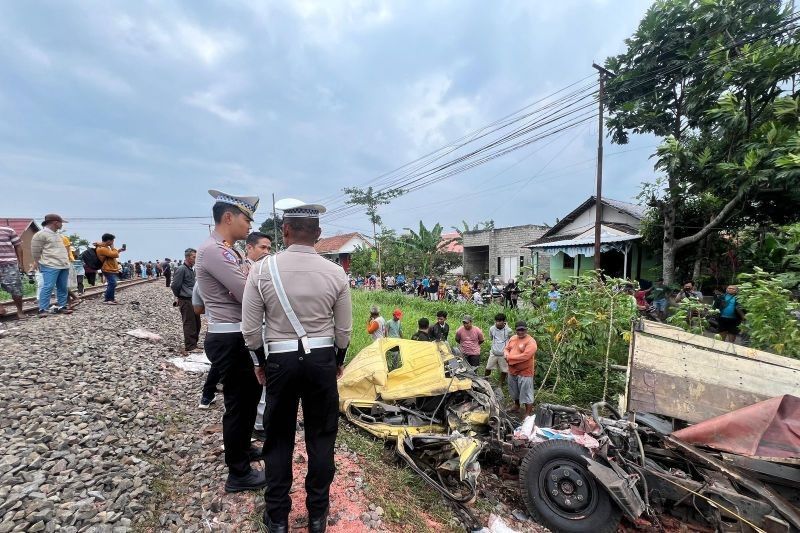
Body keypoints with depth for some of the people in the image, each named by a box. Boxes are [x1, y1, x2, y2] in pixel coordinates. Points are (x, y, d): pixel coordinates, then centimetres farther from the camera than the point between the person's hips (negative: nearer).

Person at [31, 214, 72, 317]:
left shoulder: (57, 234, 19)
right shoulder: (41, 234, -7)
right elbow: (35, 251, -5)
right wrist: (37, 263, -1)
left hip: (64, 266, 8)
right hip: (50, 266, -8)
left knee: (63, 288, 9)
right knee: (48, 287, -9)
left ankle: (61, 306, 15)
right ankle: (43, 310, -5)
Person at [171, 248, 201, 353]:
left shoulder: (192, 270, 15)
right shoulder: (182, 270, -13)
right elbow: (174, 286, -13)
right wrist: (179, 296, 2)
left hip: (193, 301, 8)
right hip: (186, 301, -8)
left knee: (197, 324, 13)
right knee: (189, 324, -3)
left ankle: (193, 344, 24)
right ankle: (190, 346, 4)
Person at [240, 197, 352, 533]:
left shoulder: (263, 269, -9)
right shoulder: (335, 272, -7)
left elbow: (250, 328, -4)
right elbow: (344, 330, -2)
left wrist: (260, 362, 13)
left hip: (281, 360, 0)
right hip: (323, 359, 1)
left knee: (279, 438, 18)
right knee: (321, 436, 16)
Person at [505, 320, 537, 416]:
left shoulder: (531, 341, -18)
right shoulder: (513, 338, 5)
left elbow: (525, 356, -27)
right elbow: (506, 349, 11)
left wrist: (510, 358, -20)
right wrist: (507, 355, -13)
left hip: (524, 373, -7)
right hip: (512, 371, 7)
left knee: (526, 394, 3)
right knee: (514, 391, 25)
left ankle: (528, 414, 19)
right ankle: (516, 406, 47)